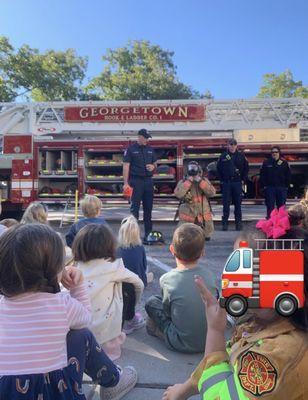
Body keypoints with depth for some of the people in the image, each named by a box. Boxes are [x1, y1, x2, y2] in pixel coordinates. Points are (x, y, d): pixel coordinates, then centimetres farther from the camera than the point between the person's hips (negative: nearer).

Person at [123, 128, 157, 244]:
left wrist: (153, 166, -2)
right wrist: (126, 183, -13)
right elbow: (126, 166, -5)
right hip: (136, 181, -5)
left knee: (148, 207, 8)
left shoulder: (150, 150, 14)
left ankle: (148, 233, 16)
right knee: (134, 207, -3)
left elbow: (155, 164, 23)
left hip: (148, 181, 5)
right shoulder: (131, 149, -1)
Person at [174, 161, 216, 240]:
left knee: (207, 237, 10)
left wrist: (200, 181, -17)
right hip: (187, 217, -2)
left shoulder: (204, 181, 3)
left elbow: (212, 193, -13)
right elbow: (178, 194, -22)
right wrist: (188, 181, -20)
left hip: (204, 217, 2)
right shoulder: (183, 182, -4)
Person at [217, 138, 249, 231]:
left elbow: (246, 168, 11)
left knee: (238, 204, 5)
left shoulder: (241, 156, 5)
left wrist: (243, 180, 4)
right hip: (226, 183, 0)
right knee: (226, 204, 1)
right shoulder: (223, 156, 4)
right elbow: (218, 169, 9)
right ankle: (224, 223, 6)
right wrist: (221, 180, 3)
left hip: (237, 183, 1)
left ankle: (238, 223, 12)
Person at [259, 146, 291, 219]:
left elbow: (288, 176, 8)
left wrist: (287, 186, 1)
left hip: (282, 188, 1)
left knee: (281, 206, 6)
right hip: (269, 187, -1)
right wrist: (264, 185, -6)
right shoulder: (266, 163, 5)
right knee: (270, 206, -1)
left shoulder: (284, 163, 7)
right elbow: (262, 175, 2)